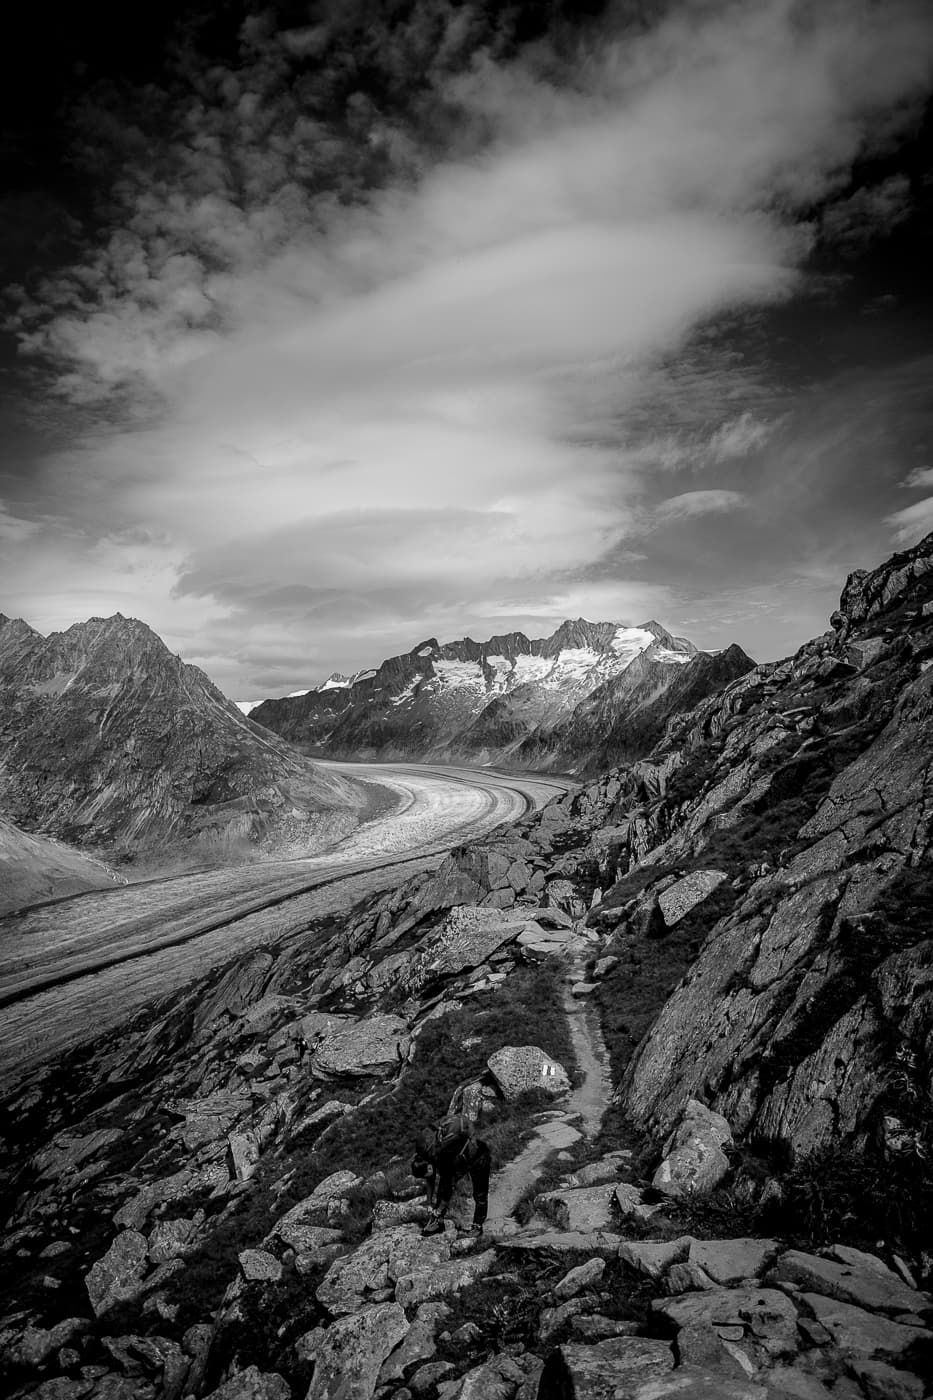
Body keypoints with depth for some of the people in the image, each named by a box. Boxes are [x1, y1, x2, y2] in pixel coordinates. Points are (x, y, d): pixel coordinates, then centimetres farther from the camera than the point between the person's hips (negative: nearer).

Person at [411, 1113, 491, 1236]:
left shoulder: (443, 1162, -39)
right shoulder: (425, 1155, -17)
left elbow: (448, 1190, -27)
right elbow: (431, 1183, -3)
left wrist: (438, 1211, -15)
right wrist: (432, 1206, 1)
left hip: (478, 1160, -7)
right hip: (462, 1160, 7)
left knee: (480, 1195, -2)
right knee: (441, 1187, -6)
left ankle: (478, 1225, 18)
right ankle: (437, 1222, 2)